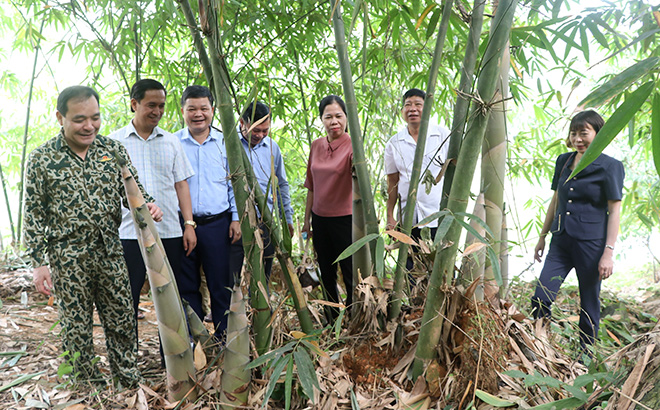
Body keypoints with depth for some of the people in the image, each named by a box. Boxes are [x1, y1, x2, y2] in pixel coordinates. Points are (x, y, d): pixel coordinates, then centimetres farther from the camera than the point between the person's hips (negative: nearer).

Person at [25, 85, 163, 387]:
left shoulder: (113, 150, 1)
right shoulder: (41, 159, -6)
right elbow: (34, 215, -3)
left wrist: (148, 205, -18)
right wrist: (39, 263, -7)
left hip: (110, 252, 3)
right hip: (68, 258, -2)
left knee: (122, 321, 11)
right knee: (77, 328, 10)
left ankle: (130, 382, 30)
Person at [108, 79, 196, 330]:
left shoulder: (171, 142, 10)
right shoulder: (114, 142, 4)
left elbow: (181, 184, 10)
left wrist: (189, 224, 2)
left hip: (170, 233, 2)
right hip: (129, 233, -2)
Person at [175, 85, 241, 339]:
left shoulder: (225, 143, 6)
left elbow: (235, 183, 9)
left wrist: (236, 218, 1)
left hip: (219, 224, 0)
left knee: (222, 284, 5)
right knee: (186, 286, 9)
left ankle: (225, 338, 19)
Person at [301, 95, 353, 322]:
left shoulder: (352, 145, -11)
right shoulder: (316, 146, 5)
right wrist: (307, 218, 15)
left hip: (345, 219, -6)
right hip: (320, 219, 6)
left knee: (351, 275, 2)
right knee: (326, 275, 18)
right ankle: (331, 322, 34)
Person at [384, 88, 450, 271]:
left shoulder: (443, 135, 2)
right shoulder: (394, 144, 6)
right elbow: (393, 183, 10)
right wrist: (390, 216, 6)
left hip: (440, 216, -1)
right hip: (409, 219, 2)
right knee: (411, 268, 6)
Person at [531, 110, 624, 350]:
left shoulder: (610, 166, -5)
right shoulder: (563, 161, 10)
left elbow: (614, 211, -6)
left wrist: (608, 252, -12)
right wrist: (542, 237, 18)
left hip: (591, 243, -4)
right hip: (561, 241, 5)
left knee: (589, 304, 8)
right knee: (540, 299, -4)